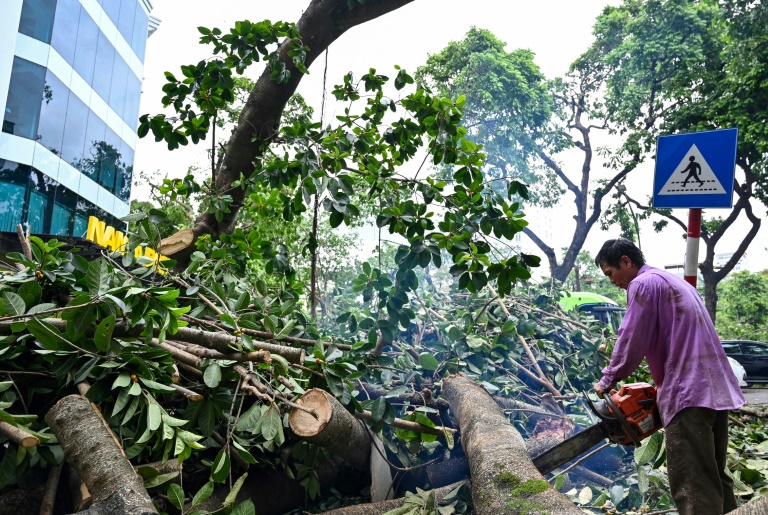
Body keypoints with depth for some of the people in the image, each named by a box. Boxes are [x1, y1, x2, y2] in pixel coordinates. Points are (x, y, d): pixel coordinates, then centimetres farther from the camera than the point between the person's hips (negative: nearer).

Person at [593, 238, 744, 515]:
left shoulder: (643, 283, -5)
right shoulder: (675, 282, 24)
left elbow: (631, 341, -8)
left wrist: (608, 380, 4)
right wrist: (663, 384, 22)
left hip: (688, 392, -10)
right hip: (717, 389, 10)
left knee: (692, 486, -10)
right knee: (713, 477, 16)